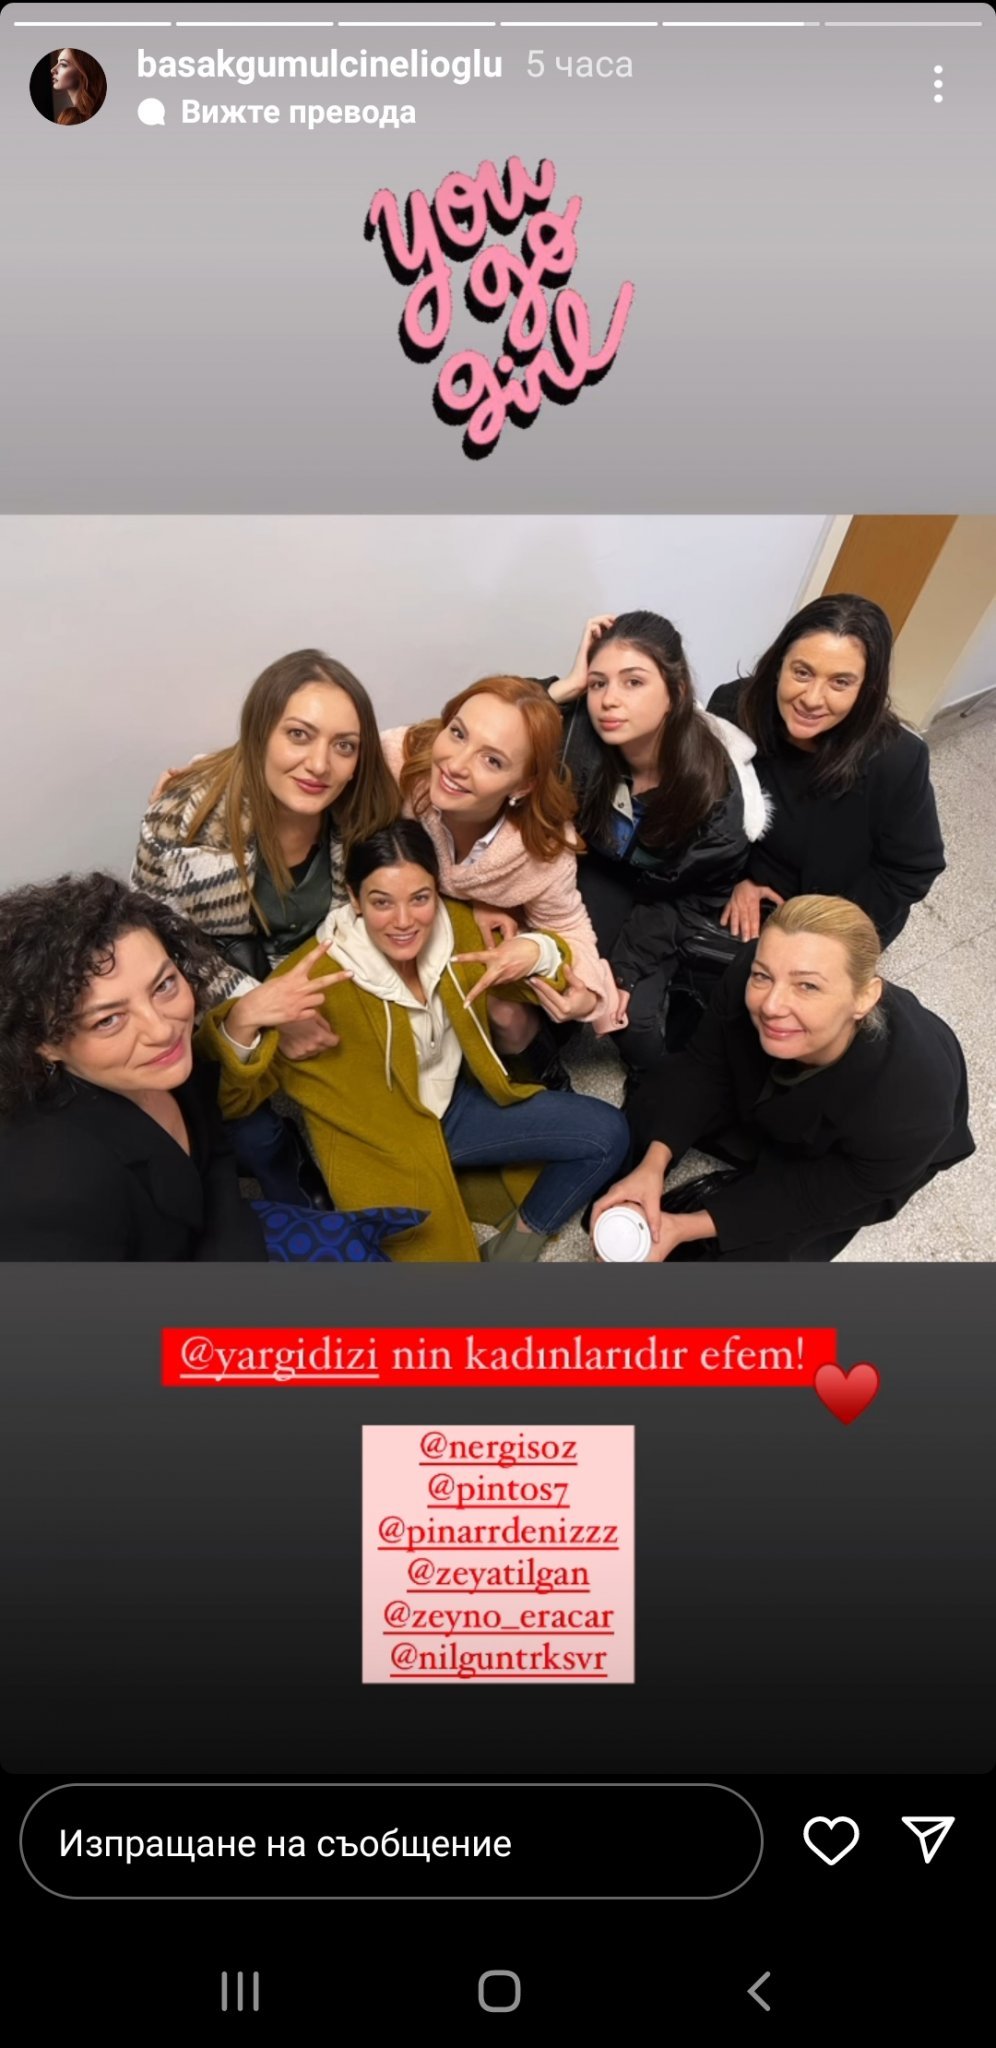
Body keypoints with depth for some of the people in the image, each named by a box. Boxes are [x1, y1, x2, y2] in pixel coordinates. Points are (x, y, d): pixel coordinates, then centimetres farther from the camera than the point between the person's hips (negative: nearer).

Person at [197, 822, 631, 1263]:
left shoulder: (457, 925, -13)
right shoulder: (317, 977, -28)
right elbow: (232, 1099, -28)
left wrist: (537, 952, -23)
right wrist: (241, 1023, -50)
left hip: (458, 1106, 6)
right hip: (381, 1145, -5)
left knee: (607, 1134, 0)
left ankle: (517, 1244, 18)